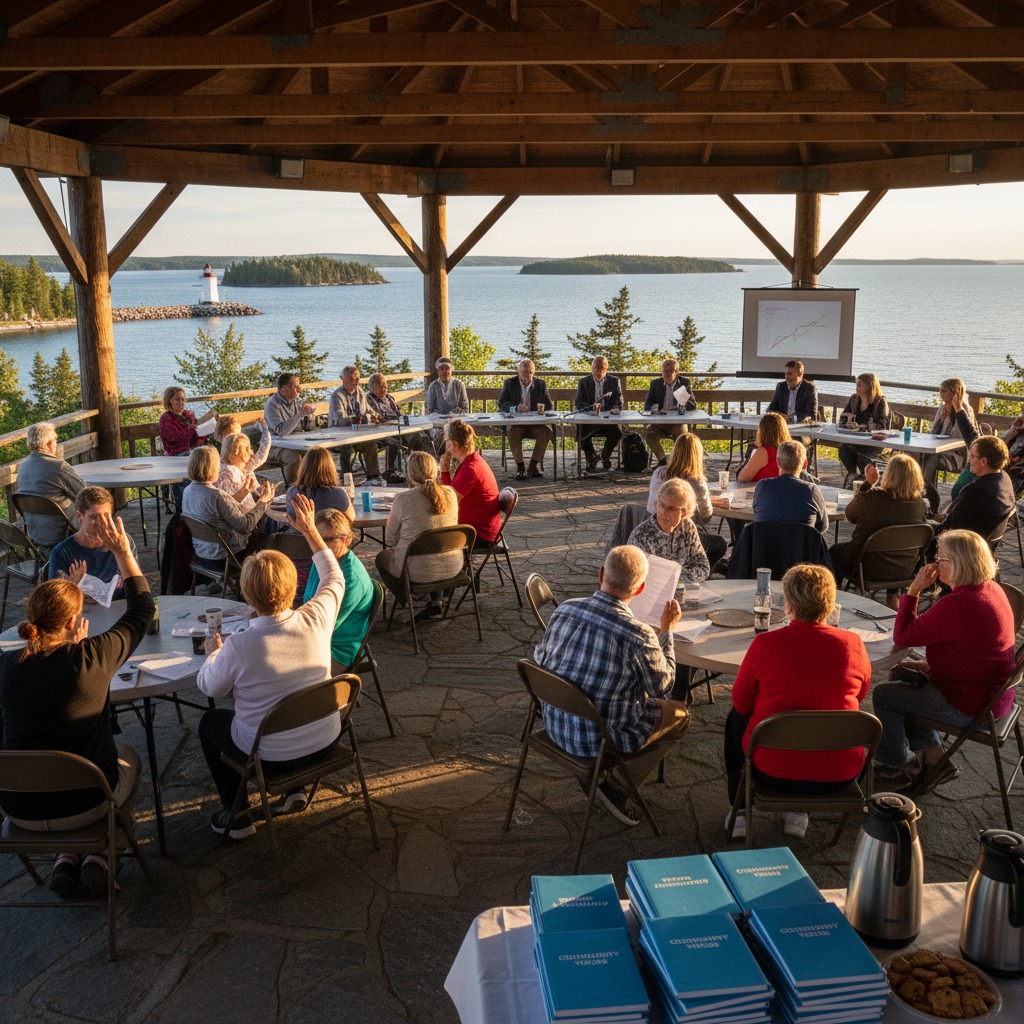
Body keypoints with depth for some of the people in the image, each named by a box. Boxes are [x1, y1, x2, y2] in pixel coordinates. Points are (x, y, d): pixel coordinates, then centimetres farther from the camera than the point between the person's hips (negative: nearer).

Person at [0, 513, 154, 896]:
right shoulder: (90, 658, -20)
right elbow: (142, 609, -7)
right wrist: (123, 553, -1)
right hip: (83, 805, -3)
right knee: (128, 760, 30)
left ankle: (66, 858, 26)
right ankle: (100, 855, 20)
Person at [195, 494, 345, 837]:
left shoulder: (238, 647, -29)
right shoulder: (315, 620, -20)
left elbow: (209, 687, -8)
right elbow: (334, 578, 2)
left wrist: (213, 652, 11)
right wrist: (310, 531, 9)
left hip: (269, 754, -3)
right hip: (324, 743, 4)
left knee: (210, 721, 26)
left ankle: (237, 814, 31)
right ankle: (295, 788, 32)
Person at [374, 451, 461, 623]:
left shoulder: (403, 499, -15)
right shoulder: (450, 494, -2)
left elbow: (390, 539, -5)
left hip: (419, 571, -4)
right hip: (452, 567, 4)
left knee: (382, 557, 27)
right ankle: (436, 602, 27)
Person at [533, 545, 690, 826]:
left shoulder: (563, 610, -11)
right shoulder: (639, 636, -26)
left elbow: (540, 660, 7)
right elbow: (663, 687, -6)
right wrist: (666, 630, 4)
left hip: (555, 727, 6)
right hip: (600, 740, -6)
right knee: (679, 714, 19)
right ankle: (617, 786, 12)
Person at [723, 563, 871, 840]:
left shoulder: (765, 644, -18)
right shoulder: (853, 644, -11)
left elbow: (741, 702, -3)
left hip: (773, 770, -2)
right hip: (839, 775, 3)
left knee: (736, 718, 29)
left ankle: (740, 814, 33)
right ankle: (796, 813, 33)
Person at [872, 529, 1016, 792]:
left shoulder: (957, 605, -31)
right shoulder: (991, 589, 1)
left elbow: (902, 637, -22)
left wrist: (913, 589, -19)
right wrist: (932, 665, 7)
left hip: (970, 707, -10)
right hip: (994, 693, 10)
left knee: (883, 694, 3)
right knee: (902, 675, 23)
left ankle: (896, 767, 23)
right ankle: (933, 758, 25)